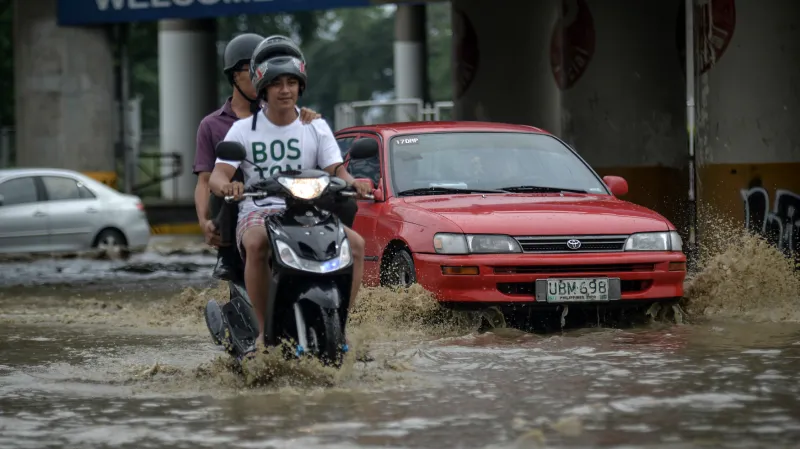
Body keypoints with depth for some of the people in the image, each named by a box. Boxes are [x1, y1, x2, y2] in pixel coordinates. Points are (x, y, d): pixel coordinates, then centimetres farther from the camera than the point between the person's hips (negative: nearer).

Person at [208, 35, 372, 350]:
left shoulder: (316, 128, 11)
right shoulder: (244, 130, 5)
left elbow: (336, 170, 1)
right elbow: (216, 177, -3)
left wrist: (351, 182, -24)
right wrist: (227, 186, -29)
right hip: (258, 211, -2)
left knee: (355, 242, -23)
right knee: (257, 244, -38)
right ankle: (264, 329, -30)